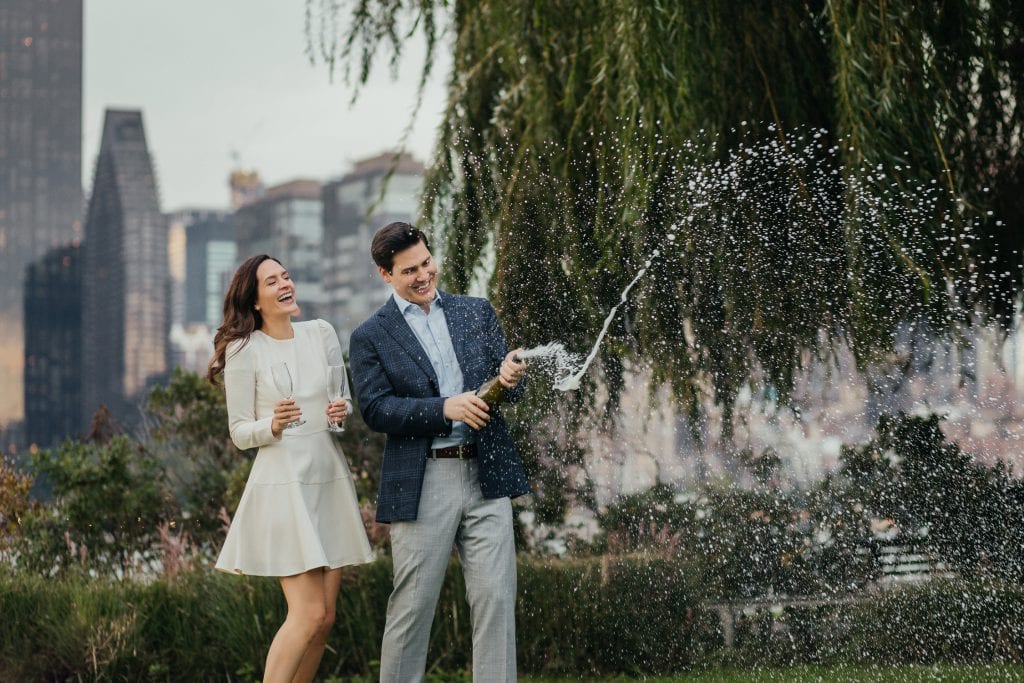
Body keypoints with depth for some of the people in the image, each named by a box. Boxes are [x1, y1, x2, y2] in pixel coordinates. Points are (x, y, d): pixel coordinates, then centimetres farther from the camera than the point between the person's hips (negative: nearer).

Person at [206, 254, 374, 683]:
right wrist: (273, 425, -21)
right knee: (308, 614, -12)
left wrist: (343, 411, -6)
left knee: (323, 617, 6)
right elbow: (239, 433, -2)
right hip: (283, 482, -6)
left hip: (330, 479, 6)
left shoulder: (321, 334, 6)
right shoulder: (244, 351, -6)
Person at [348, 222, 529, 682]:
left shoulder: (476, 312, 12)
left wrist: (509, 377, -13)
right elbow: (375, 410, -7)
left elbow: (508, 387, 12)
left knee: (496, 598, 0)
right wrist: (445, 409, -19)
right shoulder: (371, 336, 2)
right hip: (422, 485, -3)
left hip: (485, 476, 3)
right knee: (412, 606, 2)